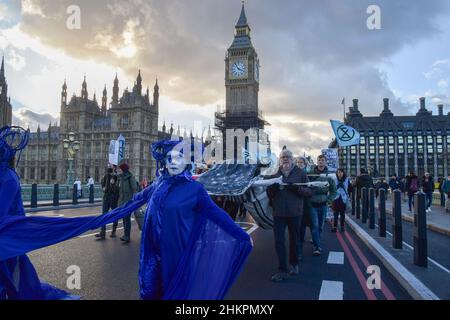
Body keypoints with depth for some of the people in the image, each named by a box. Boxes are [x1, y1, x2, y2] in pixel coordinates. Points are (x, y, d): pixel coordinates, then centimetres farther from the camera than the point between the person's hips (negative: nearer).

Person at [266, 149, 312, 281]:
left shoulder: (300, 173, 3)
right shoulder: (275, 174, 9)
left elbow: (309, 191, -2)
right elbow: (269, 194, 10)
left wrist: (297, 188, -20)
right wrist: (272, 188, -13)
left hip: (295, 212, -1)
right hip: (278, 212, 1)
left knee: (294, 240, 13)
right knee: (279, 241, -2)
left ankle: (294, 264, 34)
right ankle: (282, 270, 7)